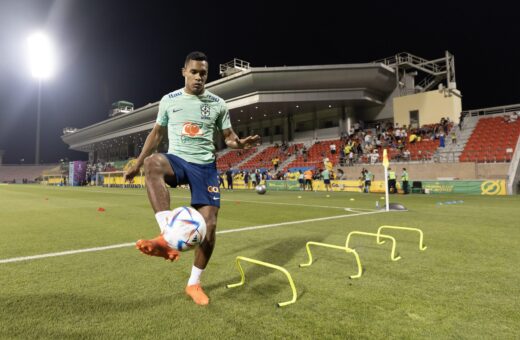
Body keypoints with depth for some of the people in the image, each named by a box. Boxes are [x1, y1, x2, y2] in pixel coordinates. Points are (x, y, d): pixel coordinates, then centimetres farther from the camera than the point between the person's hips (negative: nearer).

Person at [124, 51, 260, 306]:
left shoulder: (218, 104, 5)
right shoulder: (169, 100, 7)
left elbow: (228, 137, 8)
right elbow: (157, 134, 16)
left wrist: (241, 143, -16)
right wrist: (136, 164, 13)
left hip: (205, 166, 1)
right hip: (176, 160, 0)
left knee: (209, 224, -8)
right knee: (152, 163, -38)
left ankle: (194, 284, 13)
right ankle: (167, 237, -44)